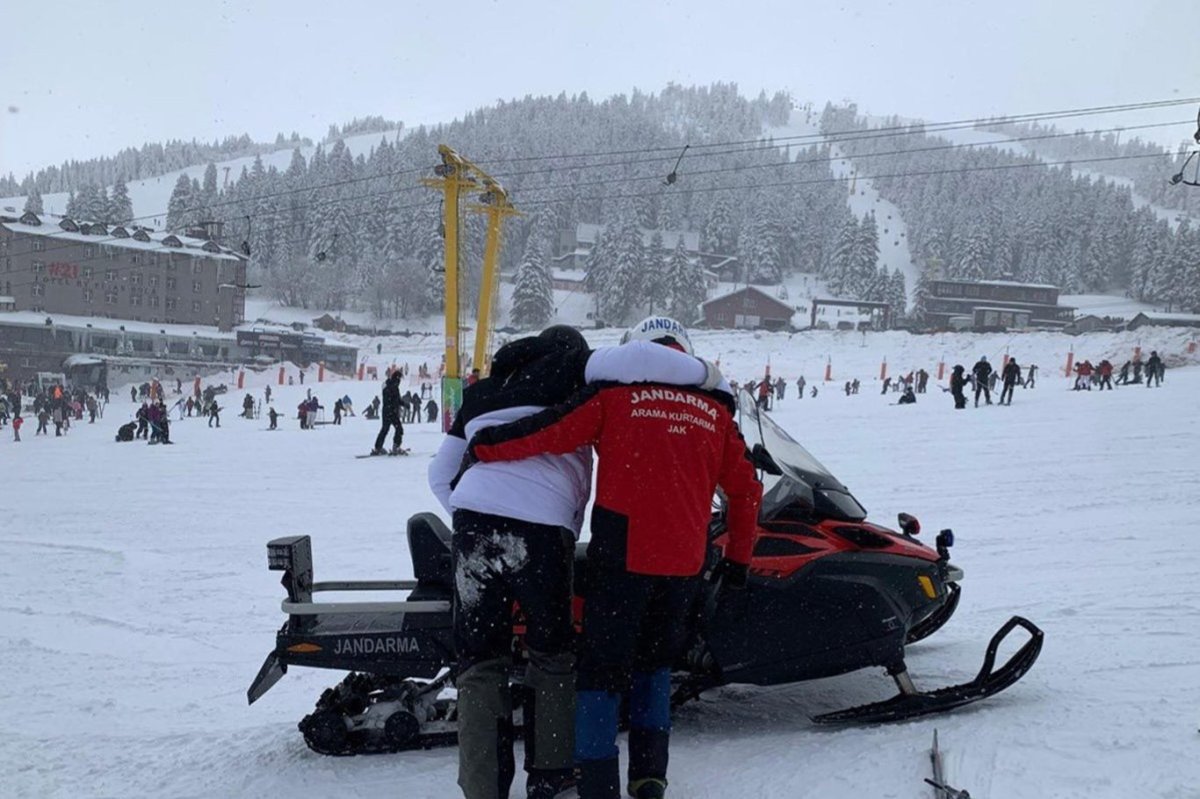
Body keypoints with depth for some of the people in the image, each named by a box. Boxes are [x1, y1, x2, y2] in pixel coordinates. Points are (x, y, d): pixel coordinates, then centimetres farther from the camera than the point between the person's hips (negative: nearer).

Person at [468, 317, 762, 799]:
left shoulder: (616, 393, 2)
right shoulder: (715, 408, 13)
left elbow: (551, 431, -6)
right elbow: (746, 490, 13)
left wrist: (484, 447, 7)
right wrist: (738, 558, 22)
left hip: (622, 554, -4)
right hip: (684, 561, 4)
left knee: (603, 665, 4)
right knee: (655, 659, 22)